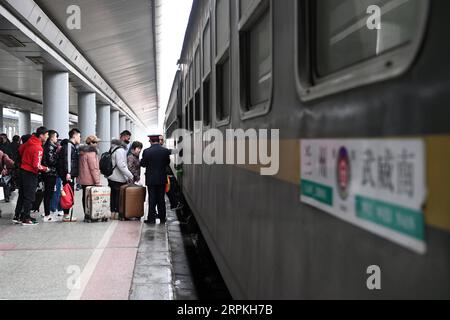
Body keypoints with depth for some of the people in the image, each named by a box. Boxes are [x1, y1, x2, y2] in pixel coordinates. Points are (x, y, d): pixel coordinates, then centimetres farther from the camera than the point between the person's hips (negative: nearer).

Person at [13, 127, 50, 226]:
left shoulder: (29, 142, 2)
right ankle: (26, 218, 7)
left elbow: (20, 150, 18)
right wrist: (45, 169, -9)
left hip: (23, 170, 8)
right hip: (30, 173, -8)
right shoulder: (38, 148, -23)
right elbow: (36, 165, -26)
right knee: (29, 197, 1)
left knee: (22, 195, 17)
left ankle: (17, 216, 24)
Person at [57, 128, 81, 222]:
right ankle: (66, 216, -3)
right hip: (68, 174, -10)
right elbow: (67, 159, -20)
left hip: (70, 174, 10)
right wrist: (68, 172, -25)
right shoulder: (68, 145, -11)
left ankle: (66, 215, 17)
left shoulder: (73, 146, 21)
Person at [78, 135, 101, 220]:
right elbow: (94, 168, -18)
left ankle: (86, 215, 17)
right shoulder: (91, 152, -15)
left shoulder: (83, 151, 14)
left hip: (83, 179, 9)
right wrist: (97, 181, -17)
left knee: (85, 196, 11)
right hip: (90, 180, -9)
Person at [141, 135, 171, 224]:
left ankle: (151, 218, 4)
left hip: (151, 179, -2)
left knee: (152, 199, 4)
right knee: (161, 199, 11)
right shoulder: (166, 151, -6)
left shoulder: (147, 151, -13)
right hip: (162, 179, 2)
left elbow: (143, 164, -5)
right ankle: (162, 218, 16)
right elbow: (167, 163, 5)